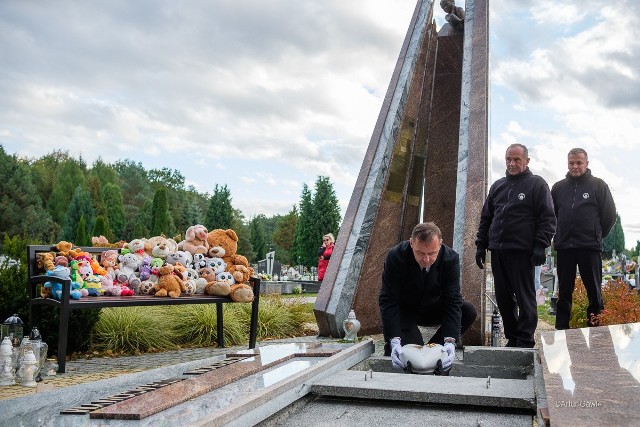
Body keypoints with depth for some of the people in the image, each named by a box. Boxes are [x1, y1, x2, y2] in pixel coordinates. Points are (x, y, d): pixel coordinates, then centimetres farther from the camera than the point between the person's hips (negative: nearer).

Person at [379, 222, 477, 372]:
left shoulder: (451, 258, -23)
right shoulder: (395, 256, -28)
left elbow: (452, 301, -23)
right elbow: (388, 301, -27)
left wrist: (450, 341, -37)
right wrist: (394, 341, -39)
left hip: (433, 309, 4)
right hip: (403, 311, -3)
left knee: (469, 312, -20)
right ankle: (392, 349, 7)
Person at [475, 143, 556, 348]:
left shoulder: (537, 184, 2)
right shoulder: (497, 186, 19)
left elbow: (547, 218, -4)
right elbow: (485, 218, 22)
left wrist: (540, 246, -14)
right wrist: (481, 245, 14)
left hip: (521, 251, -6)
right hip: (497, 251, 6)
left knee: (524, 297, -2)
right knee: (503, 298, 9)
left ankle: (526, 341, 5)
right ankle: (512, 338, 19)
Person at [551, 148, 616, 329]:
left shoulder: (598, 185, 1)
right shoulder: (558, 187, 9)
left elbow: (609, 215, 2)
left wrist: (597, 236, 5)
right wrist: (561, 236, 11)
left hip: (590, 247, -3)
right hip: (564, 247, 3)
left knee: (594, 290, 3)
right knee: (564, 292, 9)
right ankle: (561, 328, 16)